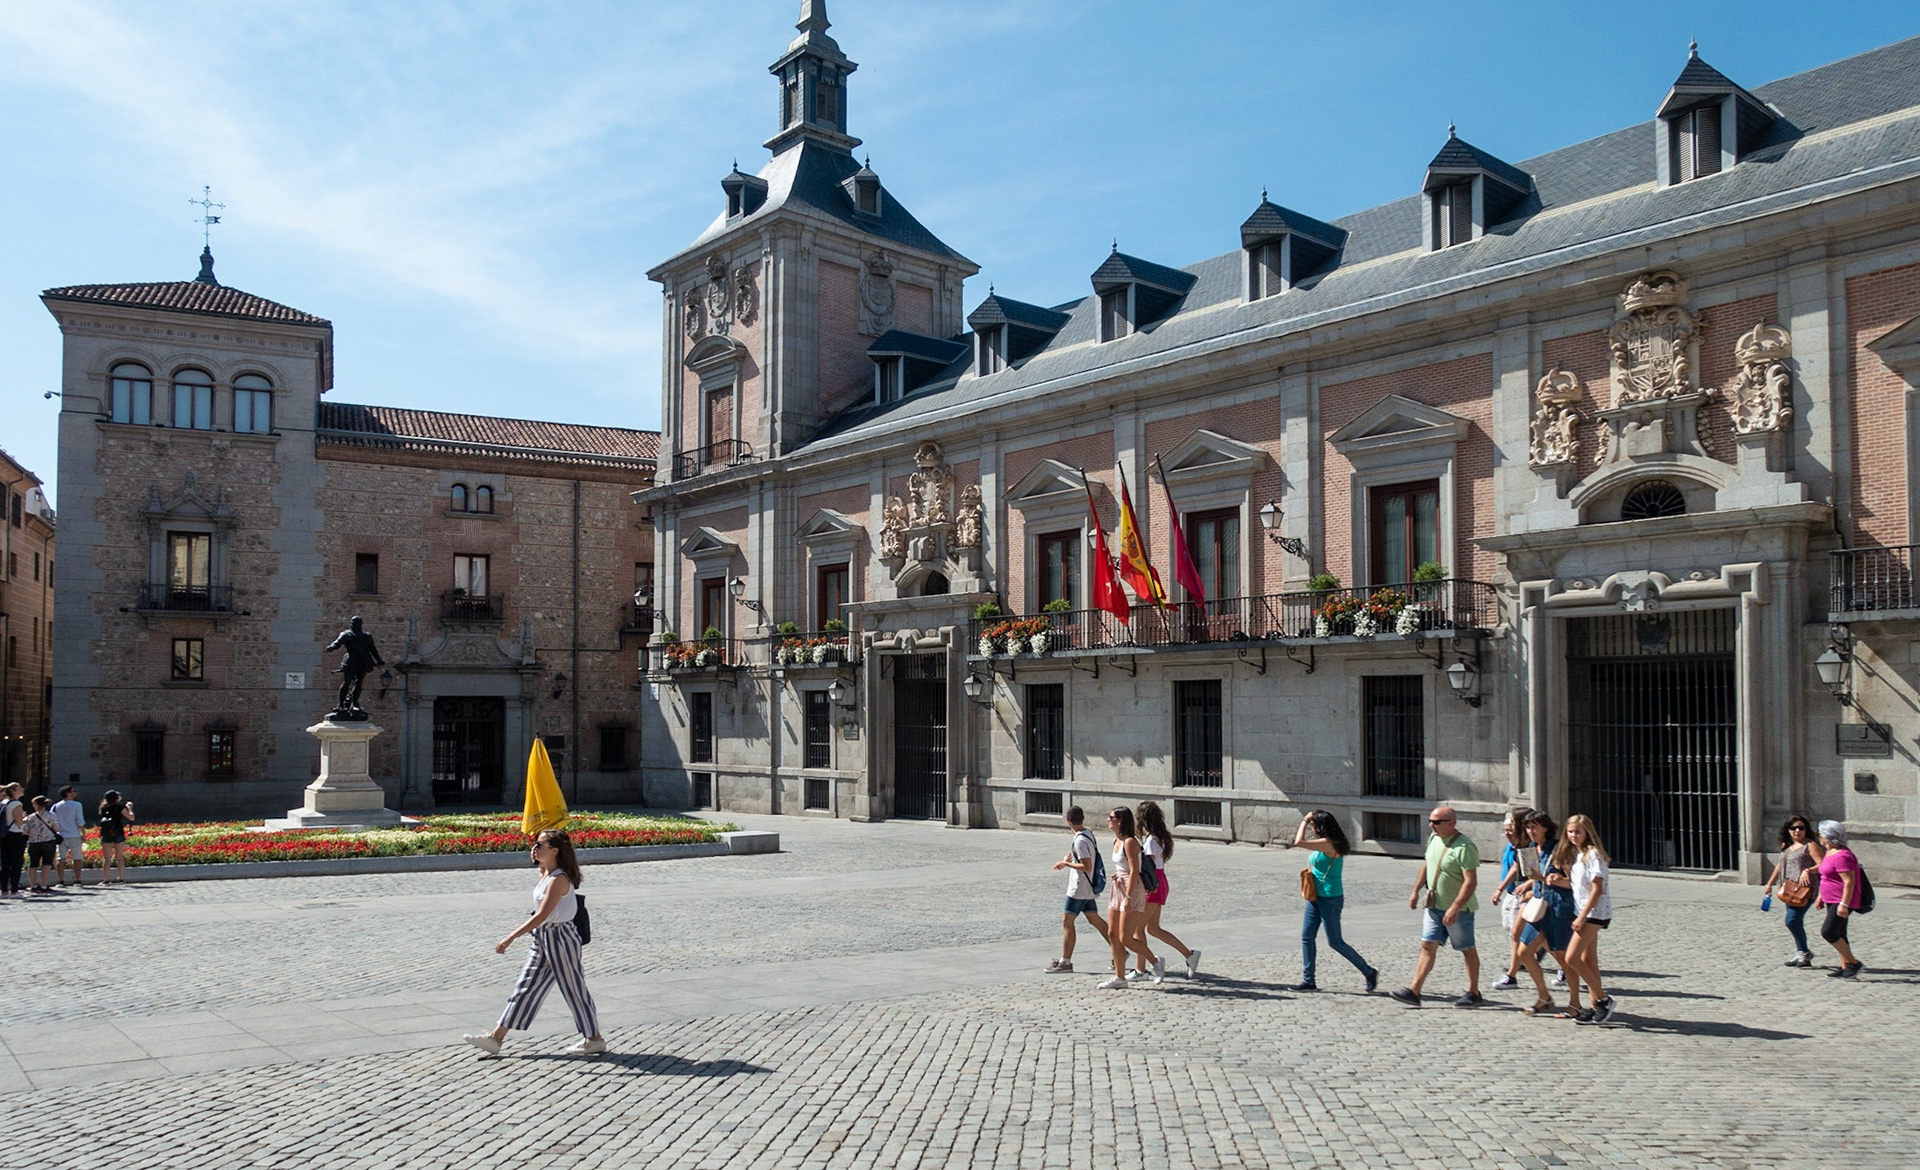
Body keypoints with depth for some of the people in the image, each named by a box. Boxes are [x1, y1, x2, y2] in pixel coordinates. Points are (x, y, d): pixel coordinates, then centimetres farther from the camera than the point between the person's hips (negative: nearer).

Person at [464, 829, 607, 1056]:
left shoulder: (559, 880, -21)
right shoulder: (545, 875, 7)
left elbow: (541, 916, -27)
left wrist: (510, 938, -29)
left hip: (559, 938, -9)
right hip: (542, 939, 9)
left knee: (573, 989, 2)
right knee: (525, 988, 11)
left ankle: (594, 1039, 15)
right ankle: (495, 1038, 15)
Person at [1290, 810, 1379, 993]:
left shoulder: (1329, 844, -22)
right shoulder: (1323, 844, 7)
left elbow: (1298, 842, -28)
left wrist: (1305, 821, -18)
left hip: (1330, 898, -9)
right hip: (1316, 897, 9)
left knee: (1335, 942, 1)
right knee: (1306, 937, 7)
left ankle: (1369, 972, 16)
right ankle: (1308, 980, 12)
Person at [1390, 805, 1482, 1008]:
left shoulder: (1465, 847, -20)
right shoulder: (1434, 839, 6)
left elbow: (1471, 881, -25)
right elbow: (1427, 866, 19)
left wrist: (1455, 908, -29)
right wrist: (1416, 891, 15)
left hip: (1458, 909, -7)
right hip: (1435, 906, 7)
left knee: (1467, 950, 8)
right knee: (1428, 947, 2)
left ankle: (1474, 993, 21)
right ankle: (1414, 991, -1)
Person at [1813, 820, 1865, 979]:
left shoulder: (1842, 855, -19)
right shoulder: (1829, 853, 14)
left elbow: (1849, 881, -24)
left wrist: (1844, 904, -26)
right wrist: (1821, 897, 25)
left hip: (1842, 902, -11)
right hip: (1832, 900, 11)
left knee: (1828, 932, -14)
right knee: (1838, 934, 11)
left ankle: (1853, 963, -3)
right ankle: (1844, 968, 15)